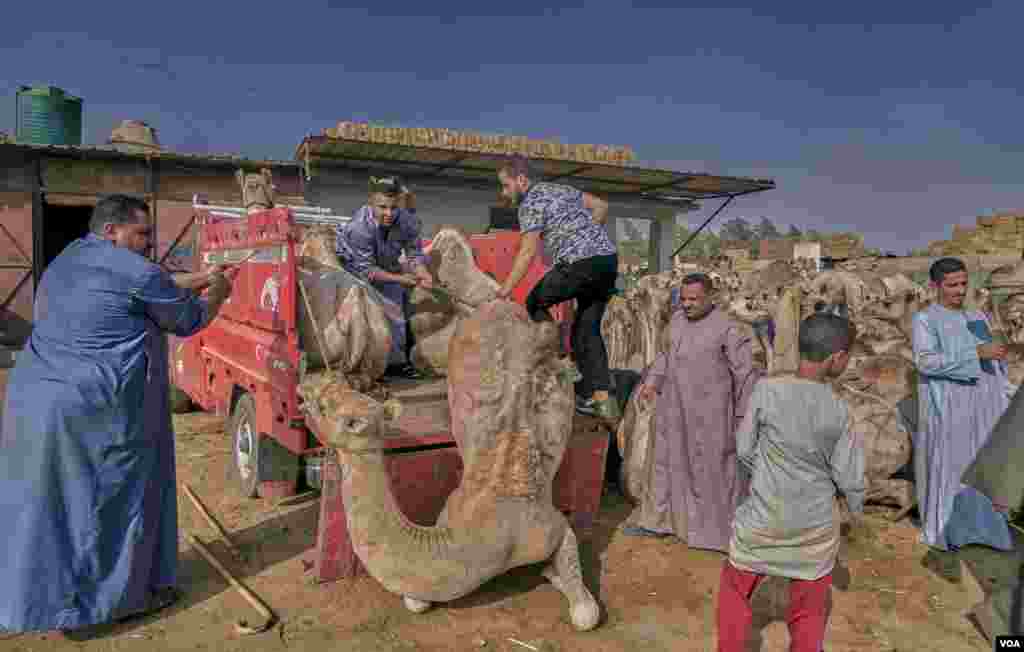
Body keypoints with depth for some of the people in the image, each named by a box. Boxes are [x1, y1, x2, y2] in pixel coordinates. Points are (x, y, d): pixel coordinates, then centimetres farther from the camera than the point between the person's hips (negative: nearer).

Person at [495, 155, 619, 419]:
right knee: (588, 329, 11)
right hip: (609, 258, 8)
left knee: (535, 303, 11)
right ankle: (602, 398, 5)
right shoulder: (562, 188, 23)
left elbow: (528, 252, -10)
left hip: (581, 262, -8)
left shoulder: (530, 203, -2)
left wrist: (505, 289, -7)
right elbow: (601, 206, 27)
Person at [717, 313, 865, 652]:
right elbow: (849, 475, -5)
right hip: (817, 525, 1)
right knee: (809, 609, 18)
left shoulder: (767, 390, -16)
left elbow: (745, 449, -7)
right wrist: (857, 509, 16)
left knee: (735, 589, 20)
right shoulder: (838, 410, -13)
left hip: (763, 519, -1)